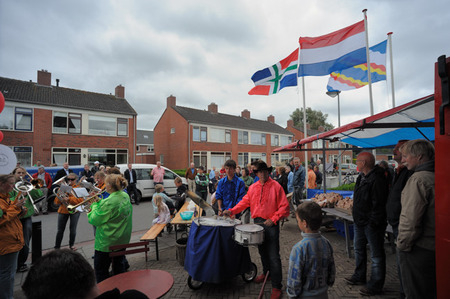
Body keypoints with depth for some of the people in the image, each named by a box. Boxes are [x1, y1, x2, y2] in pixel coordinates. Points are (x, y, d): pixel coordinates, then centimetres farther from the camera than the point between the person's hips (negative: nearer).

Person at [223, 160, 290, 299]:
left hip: (271, 225, -5)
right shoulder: (253, 187, 6)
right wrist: (232, 211, -2)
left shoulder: (276, 186, -9)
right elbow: (245, 201, 10)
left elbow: (284, 206, -11)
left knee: (273, 256, -2)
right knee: (262, 251, 21)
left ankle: (276, 286, 12)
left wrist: (273, 219, -20)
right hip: (257, 223, 5)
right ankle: (266, 272, 44)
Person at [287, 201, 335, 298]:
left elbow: (294, 279, -18)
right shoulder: (326, 243, -8)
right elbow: (332, 271, 4)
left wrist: (291, 295, -3)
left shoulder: (299, 248, -26)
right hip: (323, 294, 6)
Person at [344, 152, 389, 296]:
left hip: (372, 224, -10)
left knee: (376, 255, 7)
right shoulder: (362, 177, 8)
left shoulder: (377, 179, -22)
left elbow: (379, 205, -24)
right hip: (360, 222, 10)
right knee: (359, 249, 22)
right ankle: (359, 276, 39)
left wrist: (373, 223, -21)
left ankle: (375, 286, 22)